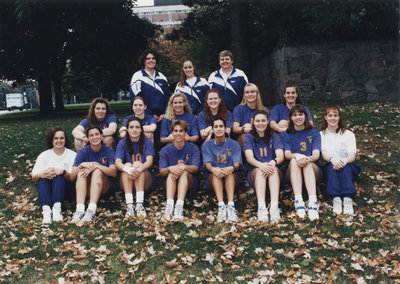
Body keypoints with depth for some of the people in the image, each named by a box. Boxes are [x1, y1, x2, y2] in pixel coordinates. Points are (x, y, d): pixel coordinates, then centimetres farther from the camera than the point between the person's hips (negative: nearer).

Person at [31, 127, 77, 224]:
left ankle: (57, 208, -47)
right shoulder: (44, 155, 14)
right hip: (46, 187, 2)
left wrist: (63, 172, -26)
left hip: (64, 187, -2)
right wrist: (40, 175, -20)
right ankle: (46, 209, -48)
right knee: (43, 178, -29)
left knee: (59, 176, -32)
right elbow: (34, 178, 4)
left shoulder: (71, 154, 8)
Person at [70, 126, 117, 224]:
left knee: (97, 171, -29)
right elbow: (72, 177, -6)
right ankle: (80, 210, -45)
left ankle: (91, 211, -46)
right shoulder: (83, 152, 3)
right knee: (81, 173, -26)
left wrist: (96, 166, -27)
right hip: (87, 188, 1)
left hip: (104, 187, -1)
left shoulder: (108, 151, 1)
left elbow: (114, 172, -15)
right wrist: (82, 165, -24)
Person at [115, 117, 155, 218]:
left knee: (138, 164, -27)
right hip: (126, 182, 1)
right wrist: (128, 169, -38)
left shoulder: (147, 142, -1)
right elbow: (117, 162, -15)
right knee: (128, 165, -27)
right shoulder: (122, 143, 1)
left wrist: (140, 168, -41)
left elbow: (149, 161, -17)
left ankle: (140, 205, -43)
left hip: (145, 180, -1)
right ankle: (129, 205, -42)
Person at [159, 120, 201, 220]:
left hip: (189, 183, -1)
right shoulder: (165, 150, 5)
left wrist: (184, 167, -34)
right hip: (170, 183, 1)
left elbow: (195, 168, -12)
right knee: (171, 173, -30)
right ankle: (169, 205, -50)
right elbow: (161, 171, -8)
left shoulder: (193, 148, 2)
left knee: (184, 172, -31)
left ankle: (179, 206, -51)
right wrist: (170, 169, -32)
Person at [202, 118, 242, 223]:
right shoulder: (207, 145, 11)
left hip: (232, 178, 0)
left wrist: (232, 168, -31)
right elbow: (207, 163, -7)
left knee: (229, 172, -34)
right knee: (215, 173, -34)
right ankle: (221, 206, -52)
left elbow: (237, 163, -5)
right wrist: (213, 169, -32)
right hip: (212, 179, 0)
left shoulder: (234, 144, 11)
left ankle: (231, 206, -52)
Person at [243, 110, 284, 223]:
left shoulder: (274, 136, 12)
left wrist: (273, 162, -30)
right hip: (254, 173, -1)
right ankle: (261, 207, -54)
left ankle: (274, 206, -51)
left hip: (274, 173, 1)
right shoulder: (248, 138, 8)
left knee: (274, 169, -33)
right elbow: (249, 157, -10)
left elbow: (280, 156, -5)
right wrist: (260, 165, -33)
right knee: (260, 170, -35)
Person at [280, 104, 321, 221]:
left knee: (308, 163, -34)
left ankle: (313, 202, -54)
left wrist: (308, 159, -29)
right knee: (294, 161, -33)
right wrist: (296, 156, -29)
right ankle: (298, 201, -50)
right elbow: (287, 154, -4)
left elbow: (316, 154, -3)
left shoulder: (314, 133, 14)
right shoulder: (285, 135, 14)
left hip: (313, 169, 0)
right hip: (292, 172, 0)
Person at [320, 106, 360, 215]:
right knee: (332, 166, -35)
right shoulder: (321, 135, 13)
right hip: (330, 165, 0)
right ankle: (336, 199, -53)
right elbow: (323, 154, -3)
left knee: (344, 167, -35)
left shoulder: (348, 134, 12)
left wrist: (345, 160, -28)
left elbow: (352, 156, -2)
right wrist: (332, 159, -29)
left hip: (348, 166, 0)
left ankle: (348, 199, -52)